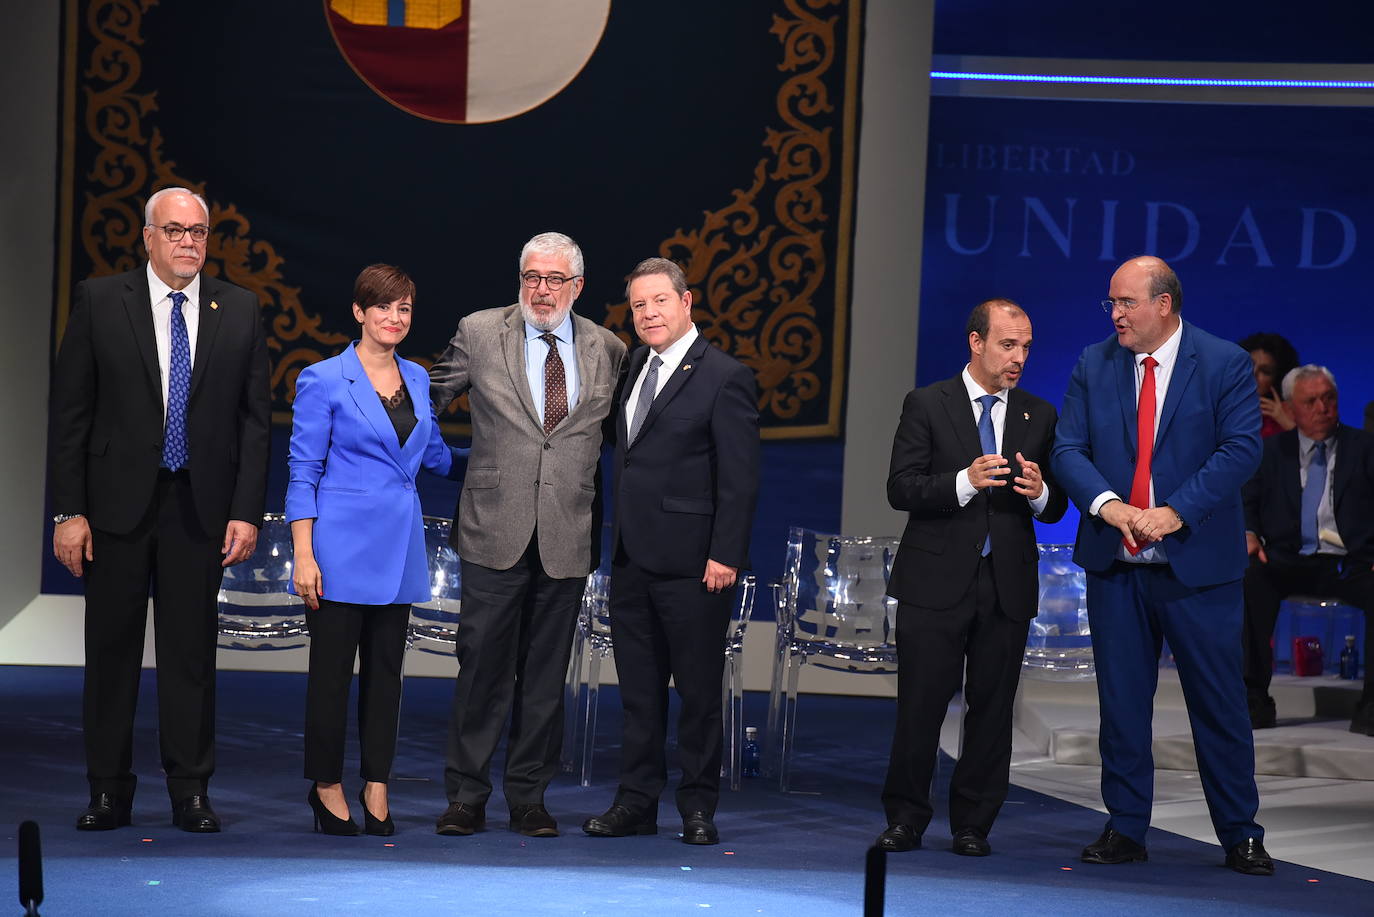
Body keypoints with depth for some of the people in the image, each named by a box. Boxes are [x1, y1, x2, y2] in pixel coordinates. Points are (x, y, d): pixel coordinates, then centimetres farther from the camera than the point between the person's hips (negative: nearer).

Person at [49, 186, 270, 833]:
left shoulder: (239, 311, 5)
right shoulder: (99, 301, 0)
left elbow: (255, 418, 5)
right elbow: (70, 412, -1)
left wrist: (246, 511, -3)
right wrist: (68, 511, -7)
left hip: (200, 506, 1)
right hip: (118, 504, -1)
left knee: (192, 651, 5)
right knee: (111, 648, 5)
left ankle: (191, 792, 13)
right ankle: (108, 791, 15)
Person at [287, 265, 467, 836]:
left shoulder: (416, 379, 11)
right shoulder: (323, 381, -5)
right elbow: (303, 472, -6)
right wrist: (304, 554, -12)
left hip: (399, 547, 5)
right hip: (343, 543, -5)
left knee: (386, 669, 8)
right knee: (332, 668, 0)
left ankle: (376, 788, 15)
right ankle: (327, 785, 12)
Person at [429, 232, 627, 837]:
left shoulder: (608, 351, 6)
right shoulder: (479, 334, 2)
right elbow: (430, 398, 12)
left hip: (568, 537, 1)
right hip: (495, 534, -1)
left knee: (545, 673, 8)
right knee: (481, 666, 1)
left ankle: (528, 798, 17)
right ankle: (466, 797, 11)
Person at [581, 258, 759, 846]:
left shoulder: (725, 377, -8)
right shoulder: (636, 367, 14)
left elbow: (740, 478, -11)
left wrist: (725, 555, -16)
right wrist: (617, 541, 10)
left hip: (692, 562, -7)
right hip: (632, 559, 7)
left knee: (699, 690, 2)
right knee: (639, 688, 11)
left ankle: (698, 807, 11)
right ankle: (637, 802, 18)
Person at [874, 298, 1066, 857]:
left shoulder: (1039, 416, 11)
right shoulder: (927, 405, 2)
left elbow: (1056, 508, 11)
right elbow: (900, 489, -7)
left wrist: (1040, 492, -13)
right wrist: (965, 482, -21)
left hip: (1008, 585, 3)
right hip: (937, 580, -3)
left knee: (992, 709, 5)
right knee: (920, 706, -1)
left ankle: (973, 825, 14)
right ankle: (905, 819, 11)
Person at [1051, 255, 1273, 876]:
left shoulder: (1224, 364, -3)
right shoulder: (1094, 365, 7)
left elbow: (1241, 449, -11)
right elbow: (1068, 449, 1)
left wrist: (1175, 512, -21)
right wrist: (1108, 504, -18)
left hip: (1196, 562, -3)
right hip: (1115, 564, 3)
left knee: (1219, 703, 2)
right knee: (1121, 702, 8)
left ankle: (1241, 836, 13)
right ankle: (1125, 830, 17)